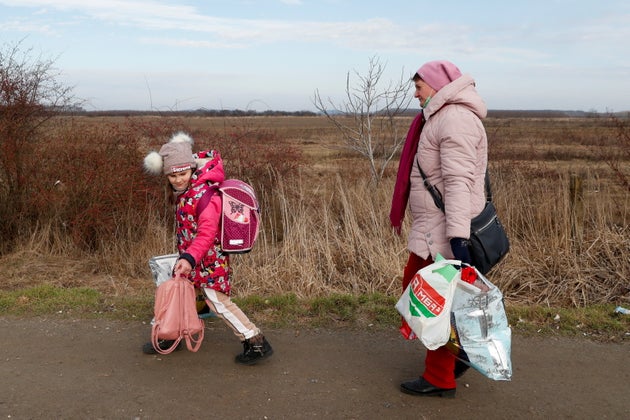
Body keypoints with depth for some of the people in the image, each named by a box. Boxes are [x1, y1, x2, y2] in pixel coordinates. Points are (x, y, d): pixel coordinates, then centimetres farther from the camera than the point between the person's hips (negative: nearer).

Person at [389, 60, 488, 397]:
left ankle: (440, 379, 18)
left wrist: (458, 237, -32)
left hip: (443, 233, -11)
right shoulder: (441, 117, 17)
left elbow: (458, 181, -26)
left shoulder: (455, 119, -16)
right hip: (431, 229, 11)